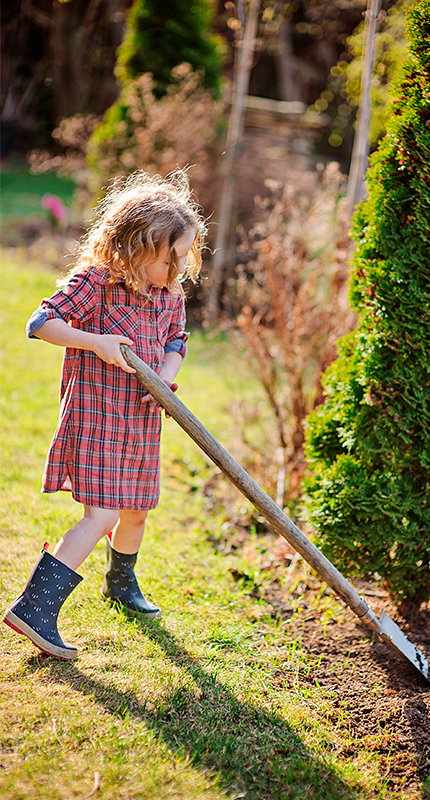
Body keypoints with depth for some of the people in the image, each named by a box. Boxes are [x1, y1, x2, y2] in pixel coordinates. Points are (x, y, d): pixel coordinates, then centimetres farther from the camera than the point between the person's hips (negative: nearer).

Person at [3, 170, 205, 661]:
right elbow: (41, 322, -17)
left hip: (141, 420, 7)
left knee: (136, 510, 19)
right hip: (96, 414, -7)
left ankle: (120, 582, 47)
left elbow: (175, 342, 14)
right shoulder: (94, 283, -15)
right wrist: (97, 343, -26)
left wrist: (166, 377, -7)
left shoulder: (171, 294, 6)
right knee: (101, 514, -16)